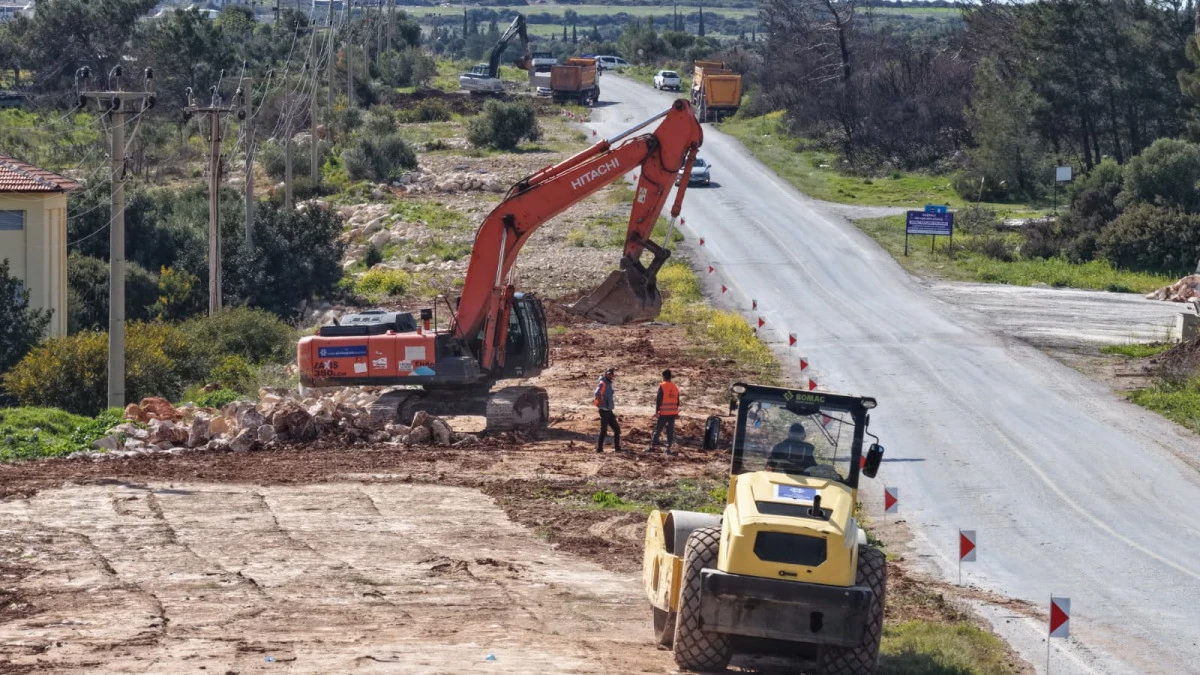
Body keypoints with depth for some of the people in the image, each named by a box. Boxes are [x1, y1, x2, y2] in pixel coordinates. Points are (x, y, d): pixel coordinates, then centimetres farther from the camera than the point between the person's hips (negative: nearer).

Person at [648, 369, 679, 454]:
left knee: (658, 429, 3)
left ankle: (653, 446, 4)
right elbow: (677, 401, 13)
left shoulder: (662, 386, -10)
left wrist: (657, 410, -5)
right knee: (670, 430, 7)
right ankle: (669, 448, 4)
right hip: (673, 413, 5)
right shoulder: (675, 387, 8)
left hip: (664, 413, -5)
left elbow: (659, 400, -11)